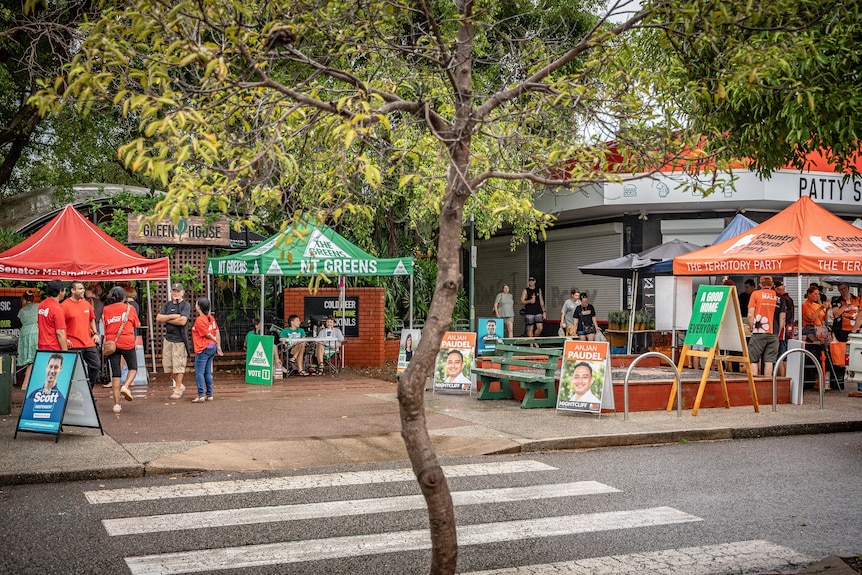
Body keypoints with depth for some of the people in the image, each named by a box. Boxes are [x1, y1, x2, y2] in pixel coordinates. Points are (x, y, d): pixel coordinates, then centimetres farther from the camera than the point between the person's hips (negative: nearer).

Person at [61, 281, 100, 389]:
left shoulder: (86, 304, 10)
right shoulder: (65, 305, -9)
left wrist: (95, 333, 13)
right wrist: (65, 339, -16)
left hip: (89, 342, 6)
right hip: (74, 345, -6)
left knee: (96, 365, 7)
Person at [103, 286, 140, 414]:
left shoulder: (106, 309, 5)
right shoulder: (129, 308, 3)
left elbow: (105, 326, 9)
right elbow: (137, 324, 14)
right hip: (127, 342, -2)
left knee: (115, 373, 5)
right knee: (133, 368, 17)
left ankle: (116, 404, 1)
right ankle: (125, 386, -12)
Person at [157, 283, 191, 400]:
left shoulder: (185, 305, -4)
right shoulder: (167, 304, 13)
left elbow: (182, 321, -17)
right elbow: (158, 318, 1)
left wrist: (167, 319, -8)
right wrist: (172, 316, -12)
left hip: (180, 339, -6)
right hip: (168, 338, 6)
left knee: (179, 365, -4)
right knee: (167, 364, 8)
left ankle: (178, 389, 6)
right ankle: (180, 385, 25)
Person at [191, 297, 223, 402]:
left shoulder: (199, 320, -15)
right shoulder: (211, 318, 9)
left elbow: (208, 334, -12)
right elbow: (217, 332, 8)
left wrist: (215, 341, 5)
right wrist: (218, 345, 10)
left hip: (203, 349, -9)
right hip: (212, 347, 9)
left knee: (199, 372, -5)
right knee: (208, 372, 12)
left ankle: (201, 396, -10)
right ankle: (209, 395, 14)